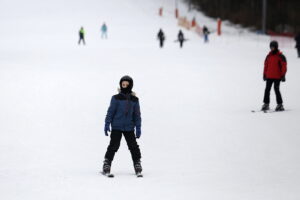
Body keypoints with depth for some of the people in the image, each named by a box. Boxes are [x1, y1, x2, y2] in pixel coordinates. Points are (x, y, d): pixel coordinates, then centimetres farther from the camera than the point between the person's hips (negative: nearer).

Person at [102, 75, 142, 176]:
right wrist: (107, 124, -7)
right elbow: (110, 111, 0)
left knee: (134, 146, 0)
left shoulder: (134, 100, 8)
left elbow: (137, 115, 11)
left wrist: (138, 128, 7)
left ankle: (137, 165, 11)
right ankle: (106, 165, -2)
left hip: (129, 128, 3)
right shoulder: (116, 98, -1)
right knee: (113, 146, -8)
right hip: (116, 127, -3)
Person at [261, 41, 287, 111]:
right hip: (269, 76, 5)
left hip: (277, 76, -5)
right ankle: (266, 104, 11)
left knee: (276, 89, -7)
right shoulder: (269, 56, 11)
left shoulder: (280, 56, -5)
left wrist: (283, 75, -9)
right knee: (267, 90, 4)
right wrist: (264, 74, 14)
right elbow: (266, 65, 17)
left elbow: (284, 66, -5)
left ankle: (280, 105, 1)